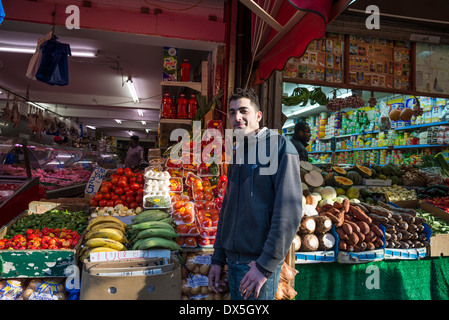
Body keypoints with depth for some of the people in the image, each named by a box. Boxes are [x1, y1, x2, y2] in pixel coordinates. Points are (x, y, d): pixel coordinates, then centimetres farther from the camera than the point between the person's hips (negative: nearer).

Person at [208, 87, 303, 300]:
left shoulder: (279, 147, -12)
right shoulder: (237, 153, 10)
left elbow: (289, 211, -20)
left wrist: (265, 265, -19)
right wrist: (218, 258, 11)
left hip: (258, 261, -7)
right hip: (233, 260, 7)